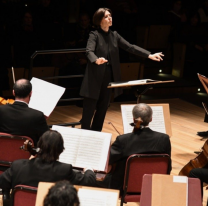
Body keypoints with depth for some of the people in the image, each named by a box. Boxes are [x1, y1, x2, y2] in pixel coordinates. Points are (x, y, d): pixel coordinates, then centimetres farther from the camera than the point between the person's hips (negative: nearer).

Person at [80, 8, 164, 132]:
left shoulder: (114, 35, 9)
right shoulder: (94, 35, -8)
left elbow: (130, 47, 6)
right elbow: (89, 51, -23)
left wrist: (149, 55, -3)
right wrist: (96, 60, -46)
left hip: (109, 78, 6)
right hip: (95, 78, -6)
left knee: (102, 109, 10)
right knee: (89, 111, -3)